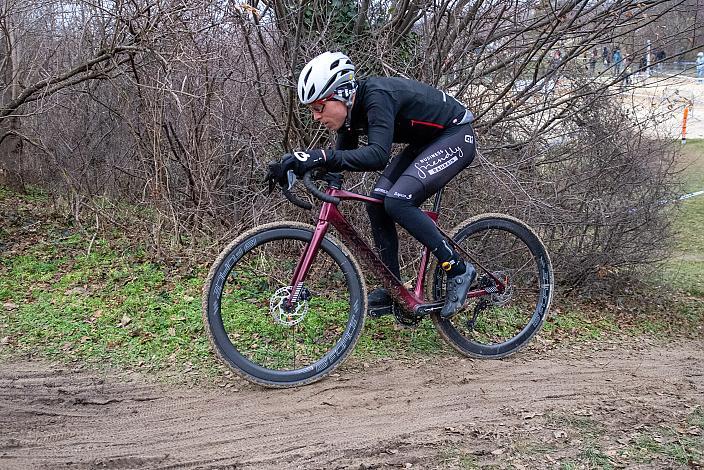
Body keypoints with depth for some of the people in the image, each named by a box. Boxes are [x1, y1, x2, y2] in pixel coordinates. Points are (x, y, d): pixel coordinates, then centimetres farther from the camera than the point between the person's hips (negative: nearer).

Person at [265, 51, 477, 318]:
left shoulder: (377, 97, -31)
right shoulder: (352, 107, -4)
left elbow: (378, 155, -44)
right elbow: (344, 157, 5)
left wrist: (323, 156, -53)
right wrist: (300, 164, -10)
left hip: (455, 136, -9)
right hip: (425, 143, 9)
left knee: (397, 201, -25)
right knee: (377, 204, -3)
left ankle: (458, 269, -12)